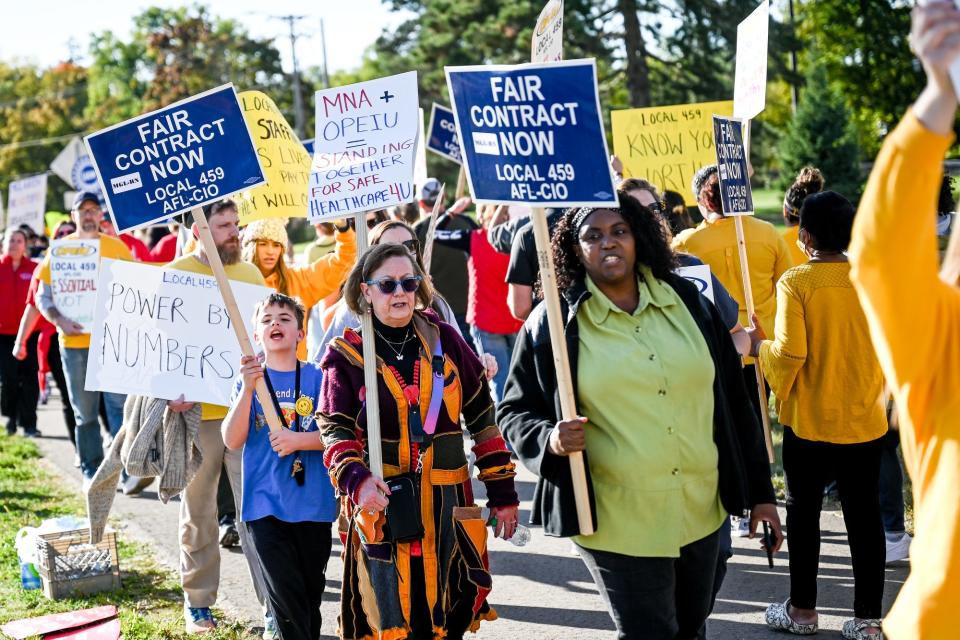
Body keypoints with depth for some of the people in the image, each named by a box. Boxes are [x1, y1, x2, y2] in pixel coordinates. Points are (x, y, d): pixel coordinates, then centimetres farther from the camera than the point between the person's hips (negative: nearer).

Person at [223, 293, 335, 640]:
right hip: (266, 504, -1)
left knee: (312, 588, 12)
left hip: (313, 503, 1)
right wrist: (247, 389, -19)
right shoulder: (249, 378, 2)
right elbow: (232, 441, -8)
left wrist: (298, 440, -20)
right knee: (286, 592, -7)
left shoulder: (317, 377, 0)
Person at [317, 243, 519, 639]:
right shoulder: (349, 354, -1)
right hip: (381, 504, -2)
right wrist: (356, 479, -25)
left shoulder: (443, 339, 4)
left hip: (447, 505, 2)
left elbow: (482, 416, 7)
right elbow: (336, 429, -5)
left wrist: (502, 490, 5)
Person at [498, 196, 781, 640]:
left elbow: (734, 402, 8)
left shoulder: (688, 302, 5)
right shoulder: (553, 323, -4)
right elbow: (515, 412, 2)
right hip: (616, 523, -4)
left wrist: (758, 492, 8)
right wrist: (550, 440, -20)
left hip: (702, 511, 4)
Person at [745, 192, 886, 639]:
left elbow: (790, 352, -18)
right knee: (864, 514, 9)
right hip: (866, 420, 3)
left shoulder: (795, 282, -14)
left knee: (804, 511, 12)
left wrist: (759, 346, 1)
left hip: (810, 421, -3)